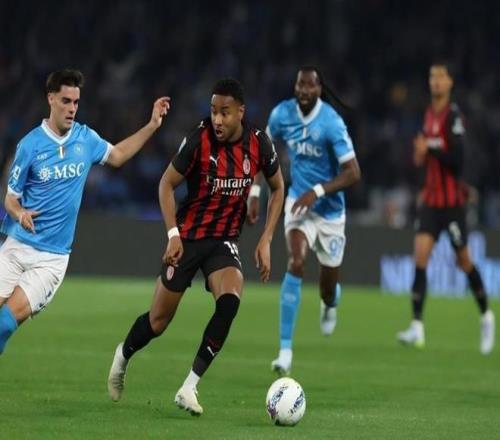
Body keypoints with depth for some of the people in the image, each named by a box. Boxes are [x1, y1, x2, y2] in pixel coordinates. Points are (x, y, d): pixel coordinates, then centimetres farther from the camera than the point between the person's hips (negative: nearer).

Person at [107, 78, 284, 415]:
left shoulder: (258, 144, -9)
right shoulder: (199, 141, -17)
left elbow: (278, 188, 8)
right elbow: (167, 184, -6)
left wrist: (266, 240, 0)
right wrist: (173, 234, -16)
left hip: (225, 241, 2)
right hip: (188, 236, -2)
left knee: (230, 300, -26)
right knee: (160, 319, 3)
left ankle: (189, 387, -19)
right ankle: (123, 355, 38)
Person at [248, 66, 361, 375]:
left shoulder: (331, 123, -22)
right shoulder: (282, 114, -8)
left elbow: (353, 173, -22)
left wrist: (317, 192, -32)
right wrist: (254, 192, 2)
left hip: (330, 210, -2)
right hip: (299, 202, 2)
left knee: (329, 288, 9)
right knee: (296, 263, -24)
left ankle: (329, 308, 53)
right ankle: (285, 351, -24)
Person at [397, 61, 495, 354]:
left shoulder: (454, 116, -13)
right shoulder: (429, 114, 10)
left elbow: (457, 158, -21)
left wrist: (429, 149, -21)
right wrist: (421, 155, 5)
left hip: (452, 200, -6)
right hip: (431, 198, 6)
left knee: (464, 261, 6)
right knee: (420, 256, -8)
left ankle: (486, 316, 29)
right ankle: (418, 327, -13)